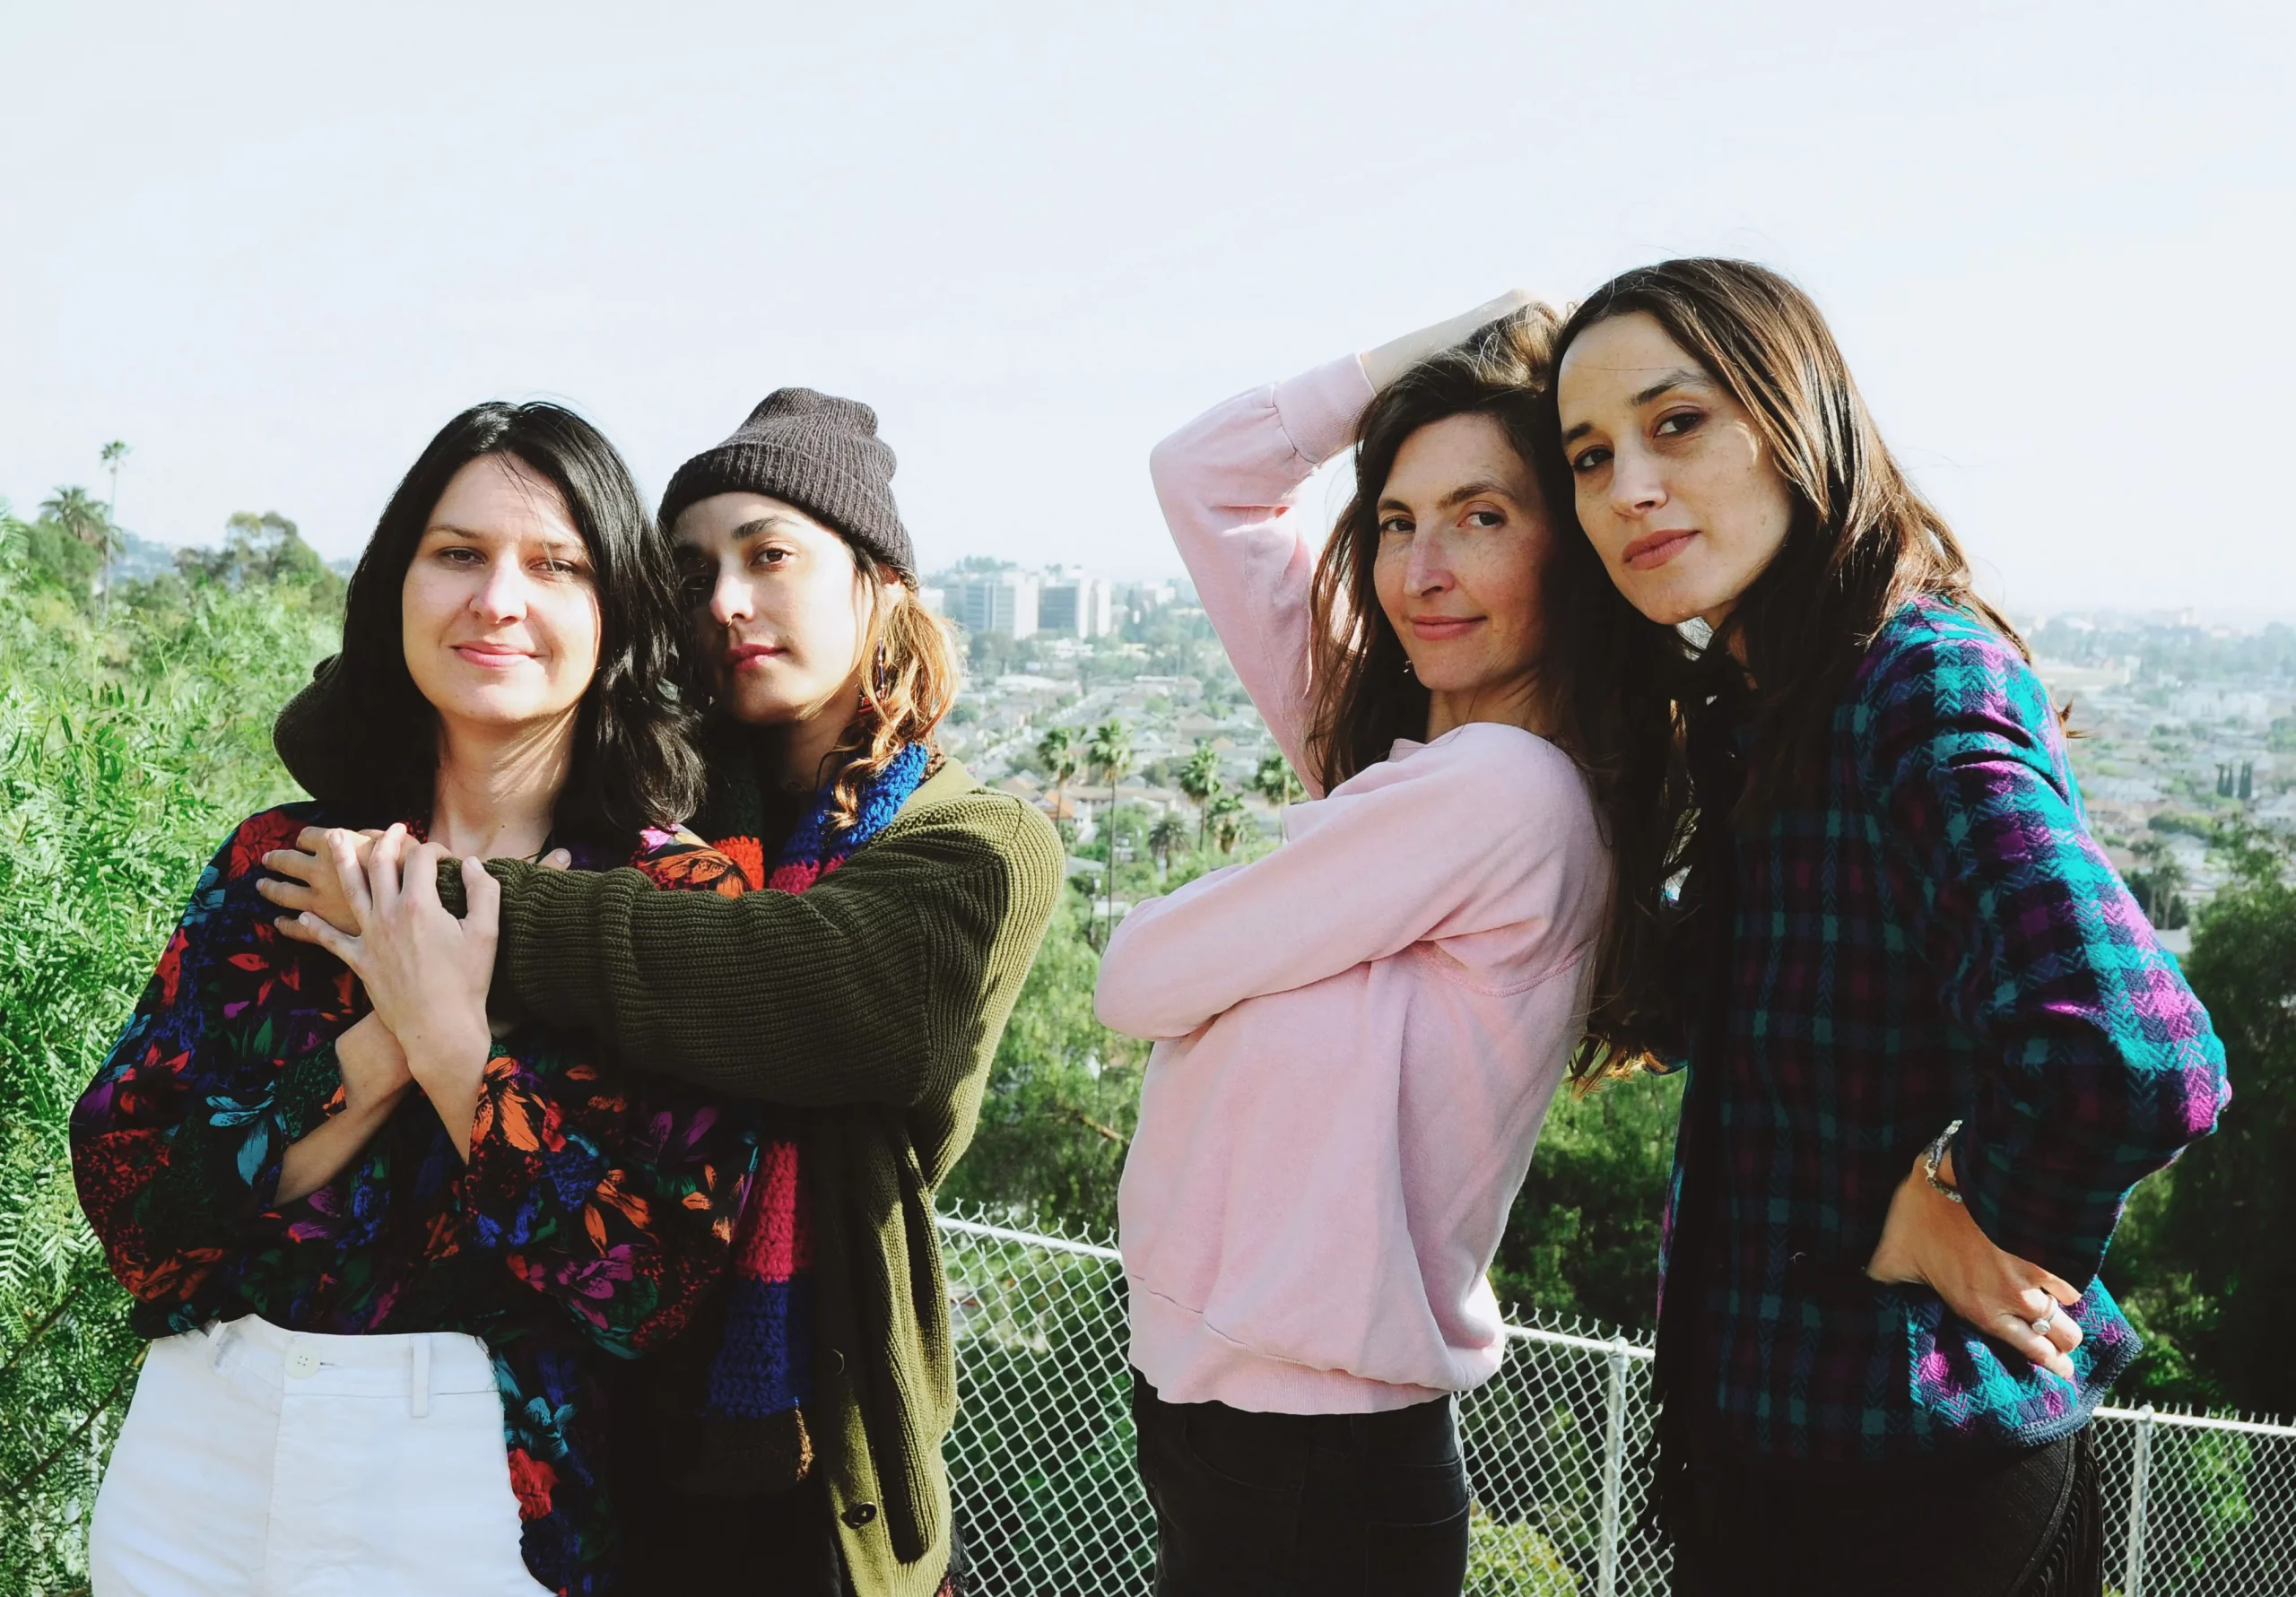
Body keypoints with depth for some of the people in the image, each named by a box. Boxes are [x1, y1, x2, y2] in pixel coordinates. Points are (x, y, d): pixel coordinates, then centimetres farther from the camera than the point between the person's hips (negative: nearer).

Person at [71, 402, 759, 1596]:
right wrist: (383, 1050, -18)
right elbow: (122, 1183, -7)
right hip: (197, 1456, 3)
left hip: (476, 1496, -3)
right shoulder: (278, 860, 1)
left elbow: (655, 1280, -14)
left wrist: (454, 1046, -20)